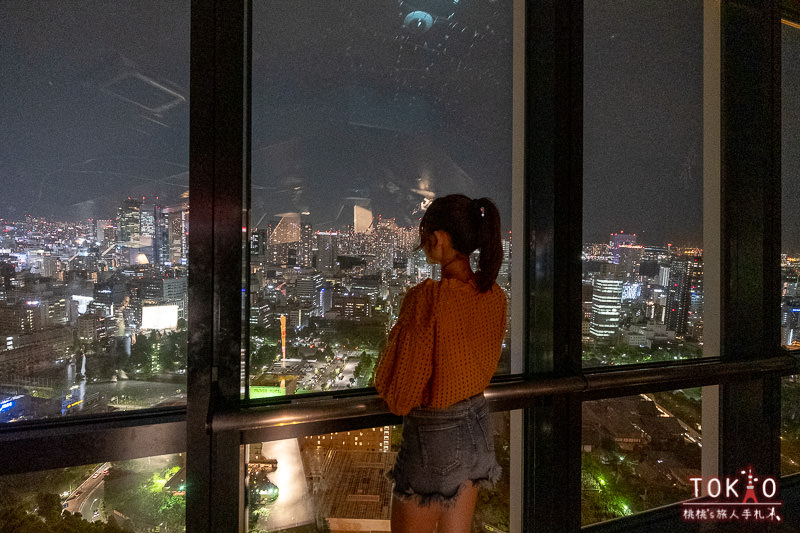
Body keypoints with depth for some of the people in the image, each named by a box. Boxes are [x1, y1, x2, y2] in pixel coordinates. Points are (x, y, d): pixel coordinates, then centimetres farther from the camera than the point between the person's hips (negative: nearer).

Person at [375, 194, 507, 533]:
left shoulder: (427, 297, -25)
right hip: (477, 423, 7)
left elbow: (400, 392, -19)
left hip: (434, 432, -7)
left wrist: (395, 399, 1)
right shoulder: (494, 295, -3)